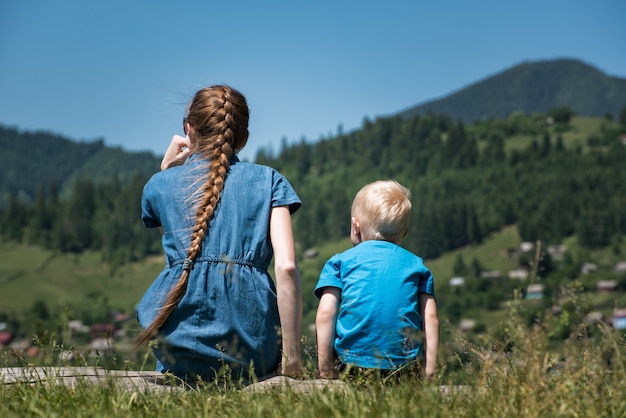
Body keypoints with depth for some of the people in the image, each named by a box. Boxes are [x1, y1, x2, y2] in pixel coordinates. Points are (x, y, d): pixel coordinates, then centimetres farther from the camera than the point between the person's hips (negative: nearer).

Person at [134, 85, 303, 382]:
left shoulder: (159, 184, 12)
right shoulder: (268, 180, 8)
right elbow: (286, 266, -5)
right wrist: (292, 355, -3)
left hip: (178, 346, 1)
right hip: (250, 345, -1)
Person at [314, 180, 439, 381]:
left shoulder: (340, 261, 11)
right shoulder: (417, 265, 16)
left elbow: (325, 314, 0)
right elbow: (431, 319, 7)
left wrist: (326, 371, 0)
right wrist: (429, 373, 6)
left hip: (352, 361, -1)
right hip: (406, 365, 1)